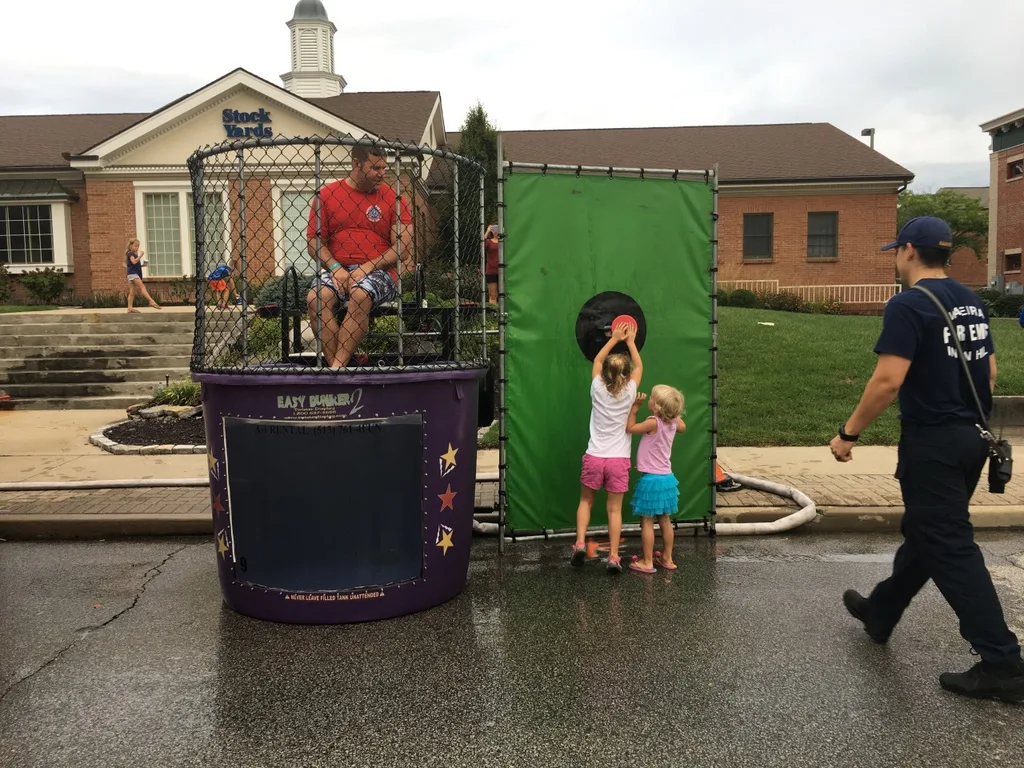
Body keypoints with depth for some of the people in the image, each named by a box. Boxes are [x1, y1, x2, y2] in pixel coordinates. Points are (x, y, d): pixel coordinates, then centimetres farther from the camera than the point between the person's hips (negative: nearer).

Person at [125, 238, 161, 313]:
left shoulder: (135, 254, 23)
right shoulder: (130, 253, -5)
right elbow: (134, 262, -21)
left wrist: (142, 265, 11)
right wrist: (140, 255, -24)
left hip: (136, 273, 10)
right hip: (132, 273, -10)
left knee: (132, 292, 5)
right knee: (142, 286, -21)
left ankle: (130, 308, 4)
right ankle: (152, 302, -34)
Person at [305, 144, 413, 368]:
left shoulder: (392, 198, 5)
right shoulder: (326, 195, 9)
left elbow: (403, 248, -2)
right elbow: (314, 242, 7)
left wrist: (367, 268, -13)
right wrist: (335, 268, -11)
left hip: (379, 272, -2)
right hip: (336, 270, 2)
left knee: (360, 295, -35)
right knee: (316, 297, -29)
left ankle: (337, 366, -33)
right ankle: (338, 371, -30)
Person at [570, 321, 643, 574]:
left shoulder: (598, 389, -4)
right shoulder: (629, 392, -5)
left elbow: (597, 361, 15)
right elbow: (639, 367, 14)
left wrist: (614, 339, 22)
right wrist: (630, 342, 23)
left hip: (594, 457, 1)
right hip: (618, 460, 0)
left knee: (585, 501, 18)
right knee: (615, 509, 5)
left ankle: (580, 543, 4)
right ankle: (613, 557, 5)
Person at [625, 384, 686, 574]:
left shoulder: (654, 423, -20)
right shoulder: (672, 423, 1)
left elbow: (629, 428, -10)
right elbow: (682, 427, 25)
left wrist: (635, 407, -5)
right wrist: (673, 411, 17)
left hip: (651, 479, -8)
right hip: (666, 478, 8)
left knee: (647, 522, 1)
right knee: (665, 521, 15)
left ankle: (647, 562, 5)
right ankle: (667, 558, 24)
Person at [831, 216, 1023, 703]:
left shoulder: (908, 306, -16)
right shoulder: (973, 302, 10)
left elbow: (888, 381, -23)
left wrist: (848, 434, -14)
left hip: (932, 442, -9)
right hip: (973, 436, 9)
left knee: (950, 548, -2)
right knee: (924, 531, 20)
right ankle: (880, 612, 38)